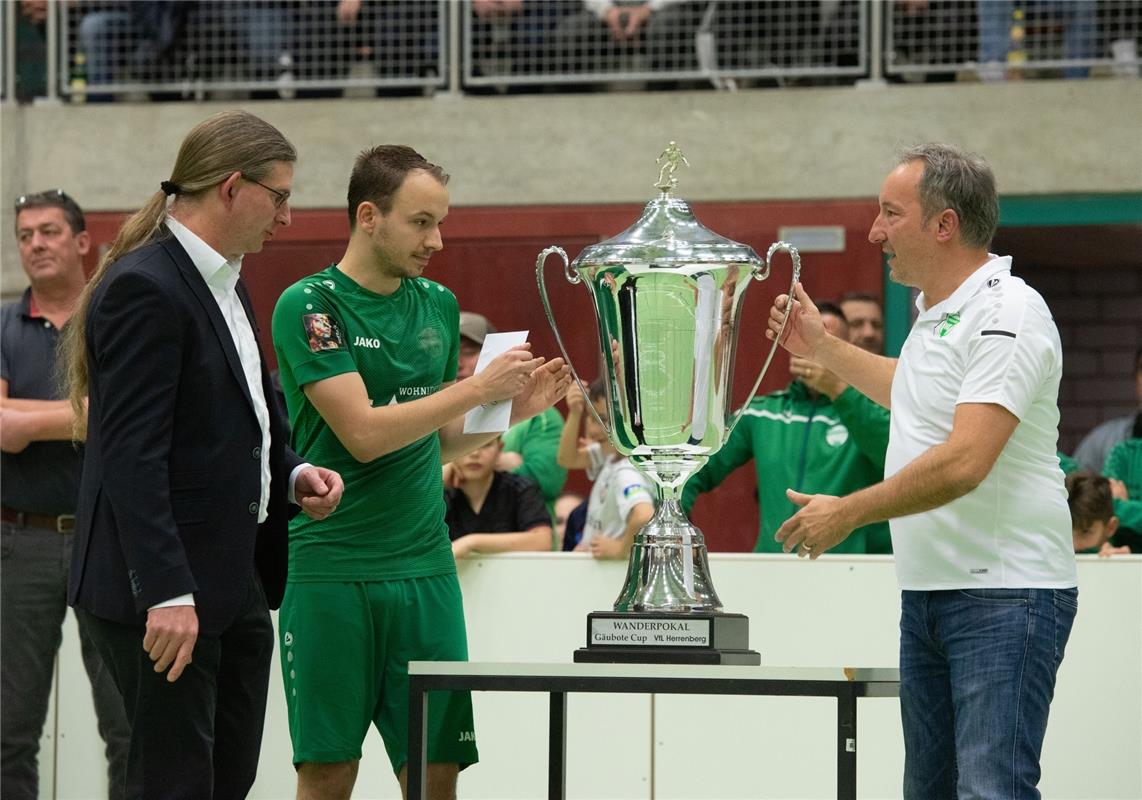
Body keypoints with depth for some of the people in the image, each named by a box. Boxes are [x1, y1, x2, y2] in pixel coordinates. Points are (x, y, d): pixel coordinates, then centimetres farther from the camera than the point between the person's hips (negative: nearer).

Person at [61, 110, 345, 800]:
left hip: (235, 581, 10)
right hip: (164, 592, -10)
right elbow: (131, 455, -22)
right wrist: (166, 592, -27)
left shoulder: (225, 285, 15)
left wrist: (293, 475, 7)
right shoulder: (144, 289, -16)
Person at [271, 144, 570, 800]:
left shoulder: (439, 305, 13)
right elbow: (364, 434, -15)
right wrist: (479, 388, -13)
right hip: (332, 573, -5)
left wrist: (510, 410, 4)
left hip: (426, 571, 5)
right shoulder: (309, 306, -6)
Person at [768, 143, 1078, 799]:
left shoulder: (1007, 313, -16)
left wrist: (849, 512, -18)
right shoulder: (934, 314, 16)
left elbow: (964, 461, -25)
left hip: (1003, 595, -10)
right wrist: (823, 347, 40)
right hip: (927, 591, 10)